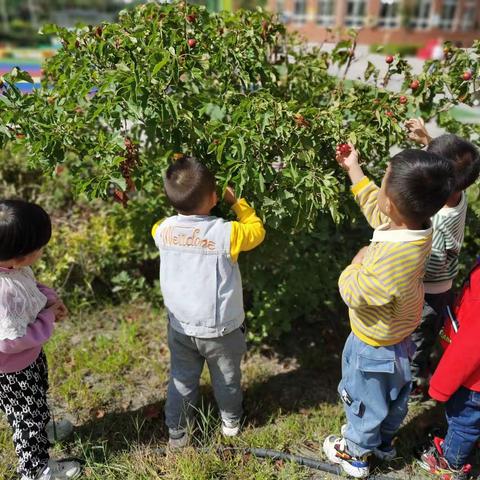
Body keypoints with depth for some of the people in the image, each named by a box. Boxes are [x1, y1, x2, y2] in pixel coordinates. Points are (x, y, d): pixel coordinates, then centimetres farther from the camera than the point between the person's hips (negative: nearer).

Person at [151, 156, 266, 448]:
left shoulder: (163, 230, -14)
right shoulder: (226, 233, -25)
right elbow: (257, 231, -5)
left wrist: (179, 200, 11)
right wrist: (237, 202, 2)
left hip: (181, 327, 3)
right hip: (221, 329, -2)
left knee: (182, 380, 22)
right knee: (227, 379, 24)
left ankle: (177, 432, 38)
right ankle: (231, 421, 47)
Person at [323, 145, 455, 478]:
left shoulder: (390, 262, -44)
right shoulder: (418, 227, -19)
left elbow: (351, 293, -26)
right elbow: (374, 206, 0)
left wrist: (358, 262, -9)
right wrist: (353, 168, 7)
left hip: (374, 348, -7)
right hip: (400, 341, 8)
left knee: (365, 403, 20)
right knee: (394, 399, 30)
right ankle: (384, 443, 57)